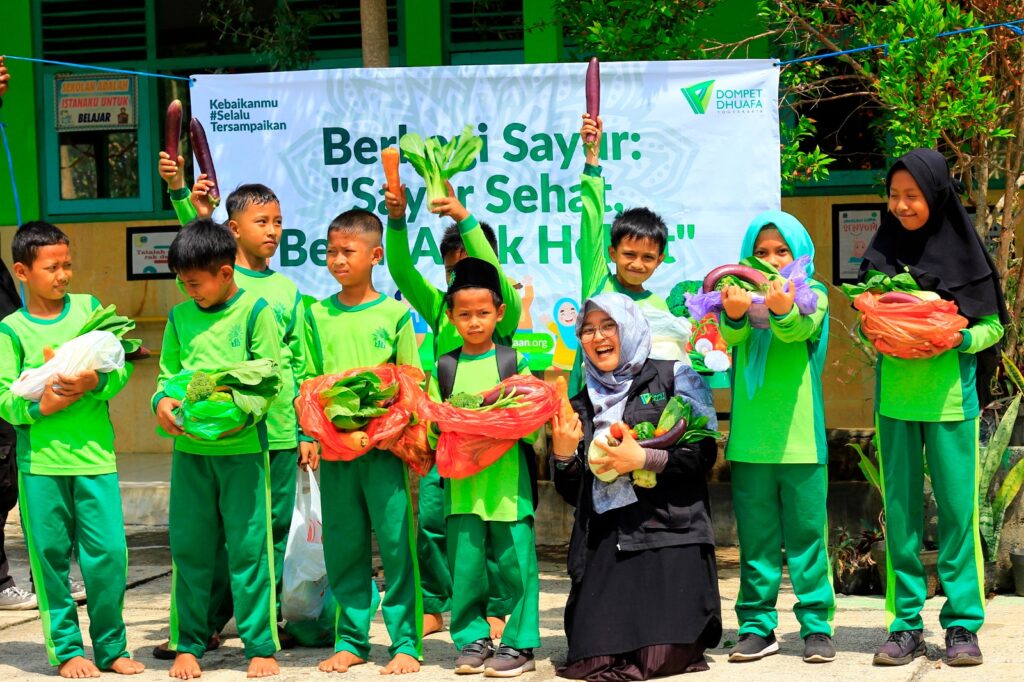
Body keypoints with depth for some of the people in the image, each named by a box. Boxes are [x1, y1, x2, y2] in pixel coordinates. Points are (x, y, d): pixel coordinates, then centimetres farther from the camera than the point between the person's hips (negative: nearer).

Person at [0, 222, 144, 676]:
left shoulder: (89, 308, 9)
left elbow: (122, 367, 4)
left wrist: (94, 383, -15)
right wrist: (41, 405, -18)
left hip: (94, 453, 1)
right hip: (40, 457, -1)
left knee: (108, 553, -2)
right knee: (51, 557, 3)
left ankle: (111, 648, 12)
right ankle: (66, 650, 15)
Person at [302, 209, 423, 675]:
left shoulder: (394, 313, 1)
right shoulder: (317, 315, 8)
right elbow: (308, 382, 10)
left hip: (384, 444, -3)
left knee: (396, 543, -3)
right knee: (343, 546, 7)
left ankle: (406, 642, 4)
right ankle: (350, 640, 17)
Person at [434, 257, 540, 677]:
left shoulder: (514, 362, 4)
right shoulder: (445, 367, 10)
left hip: (507, 477, -2)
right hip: (462, 480, 2)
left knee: (515, 560, -2)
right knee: (464, 562, 3)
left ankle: (520, 643, 7)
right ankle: (472, 640, 16)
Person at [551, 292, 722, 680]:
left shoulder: (672, 378, 5)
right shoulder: (582, 404, 18)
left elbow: (704, 455, -3)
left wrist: (644, 459, -15)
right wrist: (563, 455, -1)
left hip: (668, 533, -4)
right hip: (604, 543, 4)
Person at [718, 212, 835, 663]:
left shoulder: (812, 296, 2)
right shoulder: (743, 295, 6)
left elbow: (800, 329, -19)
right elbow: (731, 335, -13)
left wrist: (782, 309, -43)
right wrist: (735, 314, -37)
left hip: (800, 439, -2)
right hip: (749, 440, 2)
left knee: (807, 535, 3)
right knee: (755, 538, 8)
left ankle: (816, 624, 9)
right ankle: (757, 626, 15)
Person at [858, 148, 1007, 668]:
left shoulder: (962, 251, 0)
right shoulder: (883, 253, 8)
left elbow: (992, 325, 3)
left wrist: (959, 338, -17)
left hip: (950, 399, -2)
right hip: (895, 400, 3)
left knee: (957, 508, -1)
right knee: (900, 511, 4)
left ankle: (962, 624, 6)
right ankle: (906, 624, 9)